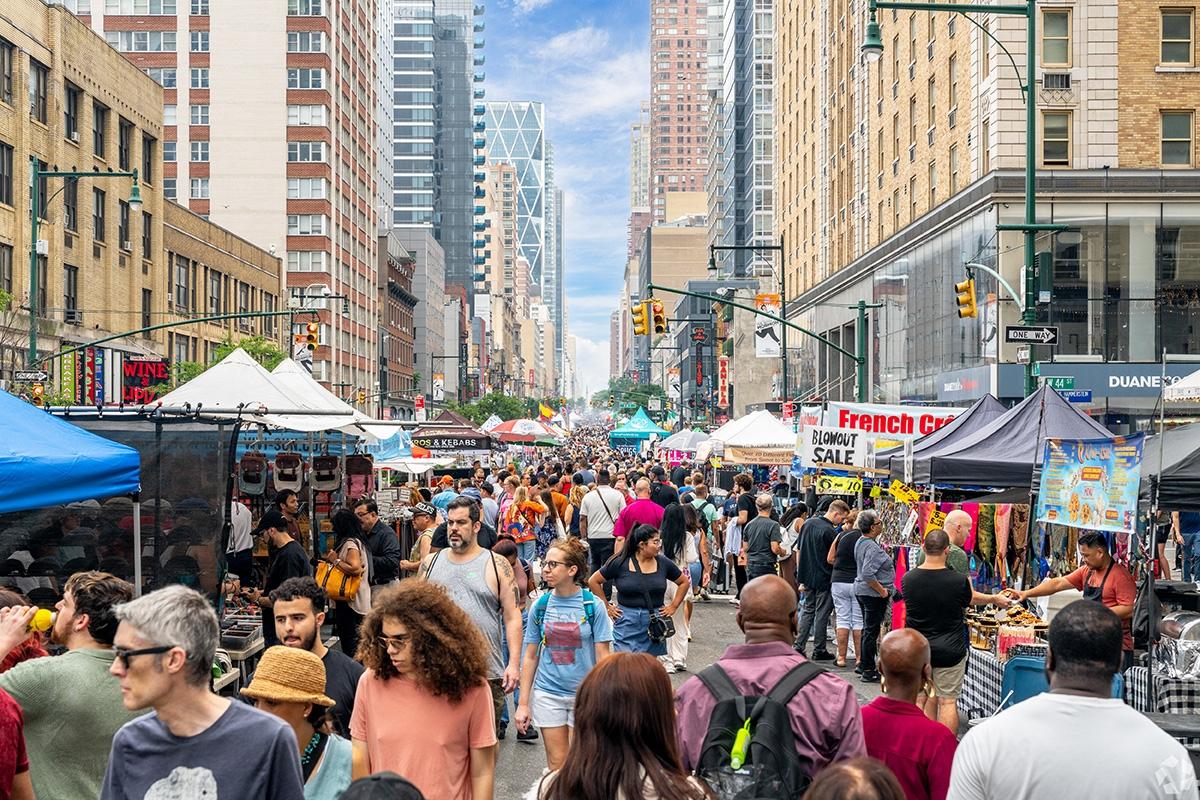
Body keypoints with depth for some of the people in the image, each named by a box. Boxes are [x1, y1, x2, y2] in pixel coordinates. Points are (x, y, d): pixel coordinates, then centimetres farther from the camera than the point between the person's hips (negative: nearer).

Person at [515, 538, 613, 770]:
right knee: (556, 764, 8)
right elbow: (530, 657, 5)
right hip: (548, 693, 2)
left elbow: (602, 656, -5)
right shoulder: (541, 605, 0)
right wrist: (523, 704, 4)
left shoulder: (593, 605, -8)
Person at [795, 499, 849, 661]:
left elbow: (798, 550, 11)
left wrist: (800, 572, 17)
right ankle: (819, 650, 10)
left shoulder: (808, 523, 5)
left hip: (806, 576, 7)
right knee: (822, 614, 3)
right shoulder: (830, 532, -18)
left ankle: (799, 647, 11)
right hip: (823, 579, -7)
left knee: (808, 610, 15)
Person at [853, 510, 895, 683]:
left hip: (861, 590, 10)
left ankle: (864, 664, 28)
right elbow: (867, 574, -30)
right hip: (873, 594, -10)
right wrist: (882, 591, -21)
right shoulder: (873, 548, -23)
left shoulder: (861, 542, 9)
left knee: (868, 628, 19)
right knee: (872, 631, -3)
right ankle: (869, 671, 3)